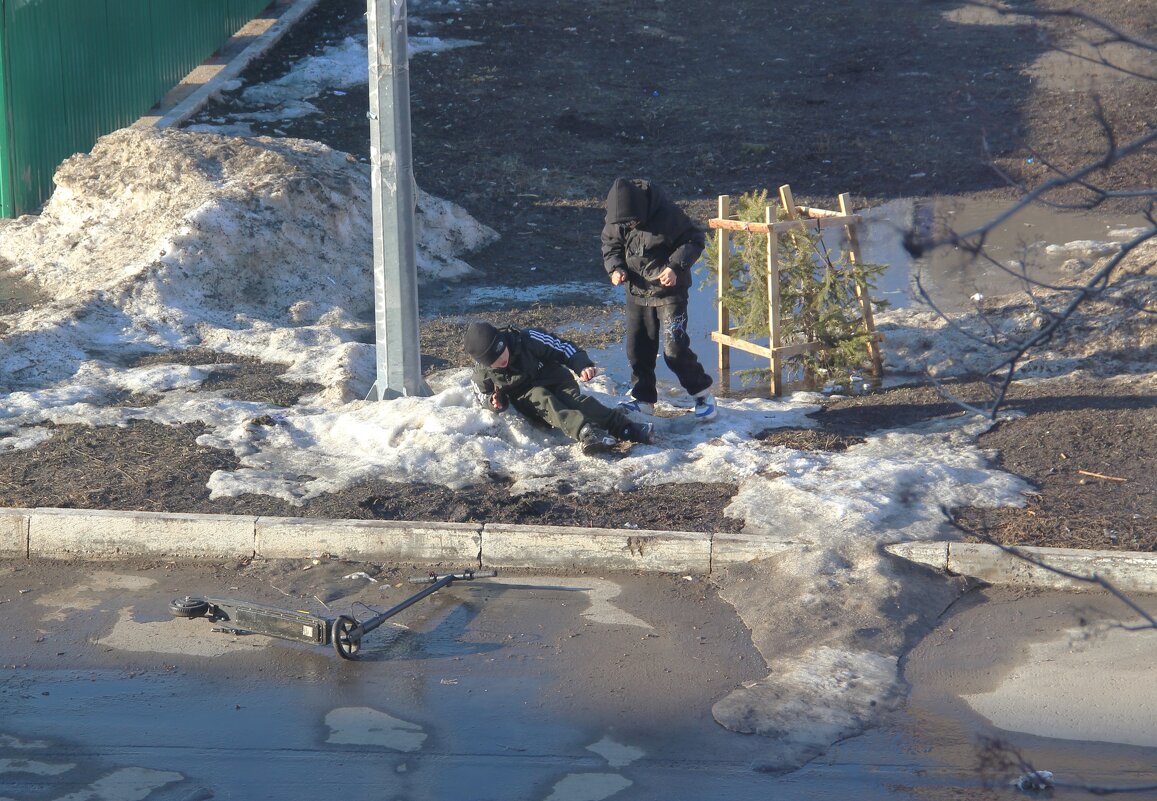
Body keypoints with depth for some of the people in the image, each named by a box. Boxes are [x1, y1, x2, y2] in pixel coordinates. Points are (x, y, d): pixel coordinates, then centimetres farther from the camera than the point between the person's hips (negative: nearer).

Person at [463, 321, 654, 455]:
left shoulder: (528, 340, -21)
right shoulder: (482, 371, -13)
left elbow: (563, 348, -16)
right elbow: (482, 394, 6)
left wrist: (583, 366, -32)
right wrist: (494, 402, -17)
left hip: (556, 383, 0)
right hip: (527, 400, 0)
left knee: (573, 398, -32)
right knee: (541, 399, -34)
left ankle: (625, 427, -46)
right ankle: (585, 432, -60)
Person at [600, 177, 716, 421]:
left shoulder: (667, 213, -22)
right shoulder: (615, 221, -9)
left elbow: (695, 240, -12)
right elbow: (610, 245, 9)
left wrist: (676, 267, -24)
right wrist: (615, 268, -10)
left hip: (669, 290, -5)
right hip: (637, 291, 5)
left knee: (675, 349, -11)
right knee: (638, 349, 8)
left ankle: (702, 393, 6)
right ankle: (643, 398, 23)